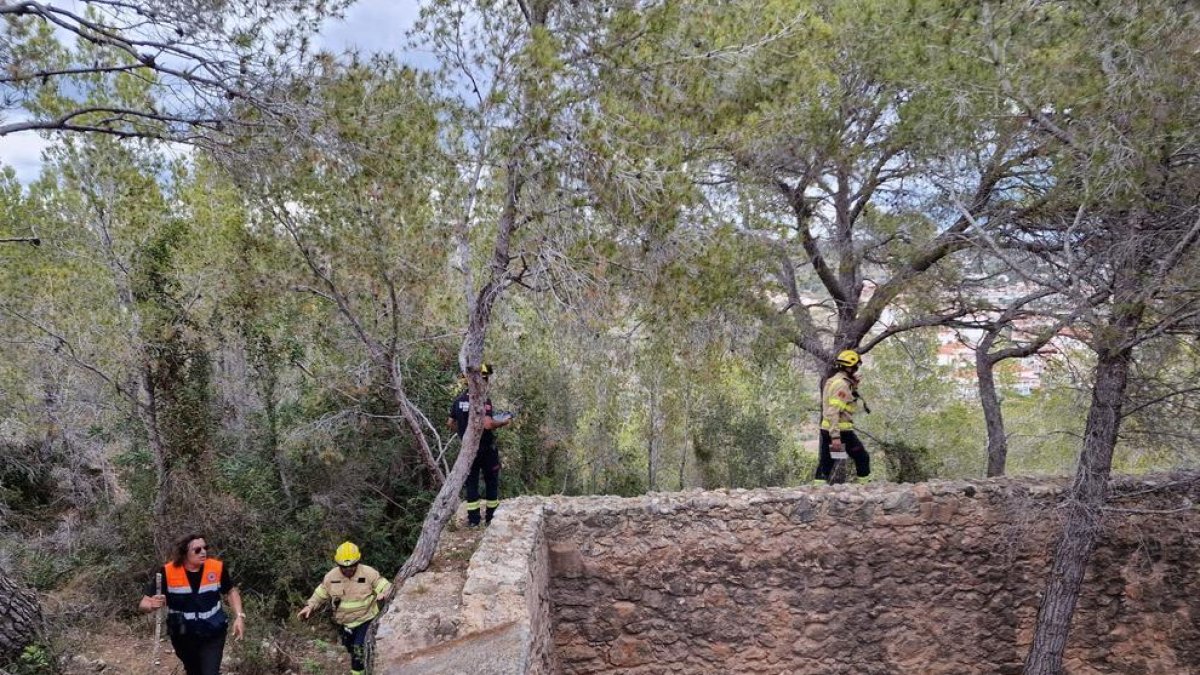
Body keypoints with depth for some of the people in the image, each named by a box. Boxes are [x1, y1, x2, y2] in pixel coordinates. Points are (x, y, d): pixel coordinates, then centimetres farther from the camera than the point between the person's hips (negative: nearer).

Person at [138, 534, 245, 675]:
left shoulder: (217, 568, -16)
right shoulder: (168, 572, -19)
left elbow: (231, 591, 4)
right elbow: (143, 604, -15)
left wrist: (239, 616, -9)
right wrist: (152, 605, -39)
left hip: (213, 635, -1)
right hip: (183, 637, 1)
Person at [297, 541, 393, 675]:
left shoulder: (369, 573, -17)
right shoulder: (331, 577, -7)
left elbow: (386, 586, -14)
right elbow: (320, 594, 8)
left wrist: (383, 594, -37)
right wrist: (310, 606, -8)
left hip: (366, 620, -4)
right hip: (345, 623, 4)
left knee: (359, 651, -14)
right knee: (352, 651, 20)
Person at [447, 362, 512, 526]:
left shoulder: (459, 400, 2)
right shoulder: (483, 399, -20)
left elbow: (450, 423, 10)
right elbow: (488, 424, -30)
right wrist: (503, 422, -12)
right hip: (486, 448, -5)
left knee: (471, 483, 10)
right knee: (491, 482, 10)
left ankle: (473, 519, 11)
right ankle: (491, 516, 16)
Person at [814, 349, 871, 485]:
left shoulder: (833, 381, 15)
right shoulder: (842, 384, -16)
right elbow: (833, 412, -23)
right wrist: (836, 437, -27)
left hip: (827, 429, 9)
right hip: (841, 430, -9)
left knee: (825, 462, 8)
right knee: (862, 458, 5)